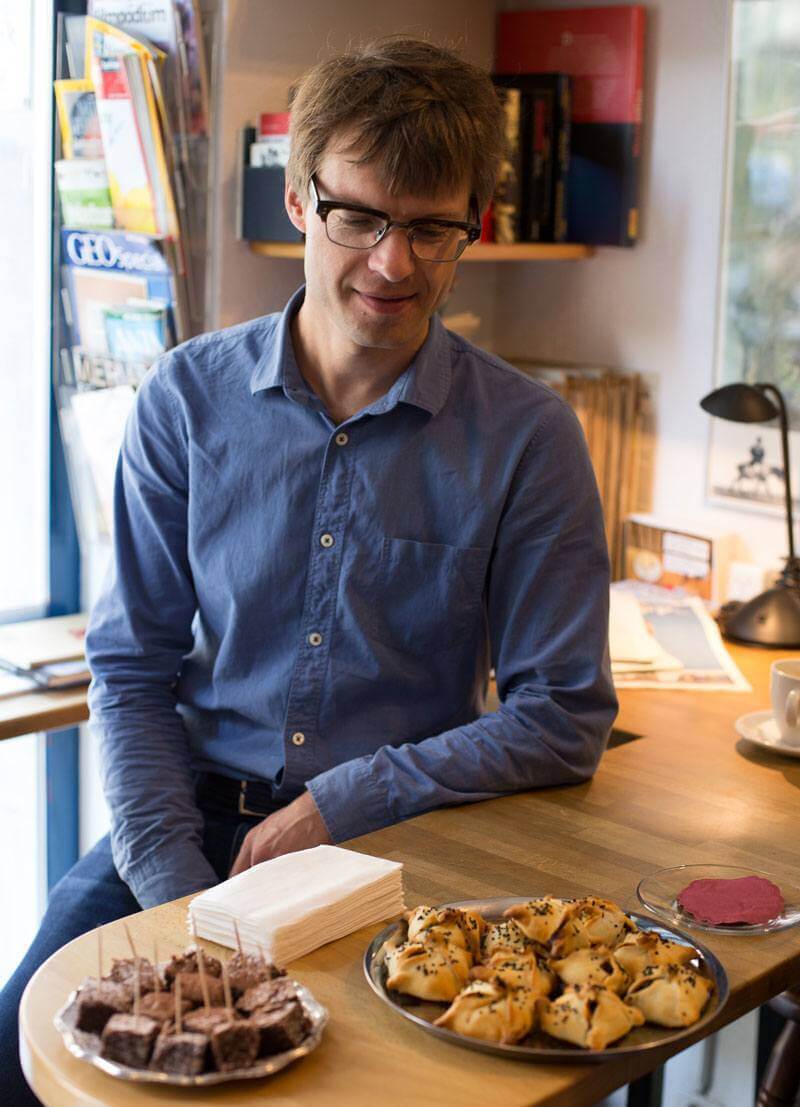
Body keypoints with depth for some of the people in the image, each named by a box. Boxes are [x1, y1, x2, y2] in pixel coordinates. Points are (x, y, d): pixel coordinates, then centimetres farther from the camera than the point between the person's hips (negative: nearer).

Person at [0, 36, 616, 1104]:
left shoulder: (527, 437, -6)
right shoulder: (187, 399, -1)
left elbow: (563, 718, -4)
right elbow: (133, 667, 2)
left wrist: (342, 805, -11)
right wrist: (174, 886, -11)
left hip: (404, 839, -1)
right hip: (195, 818, 2)